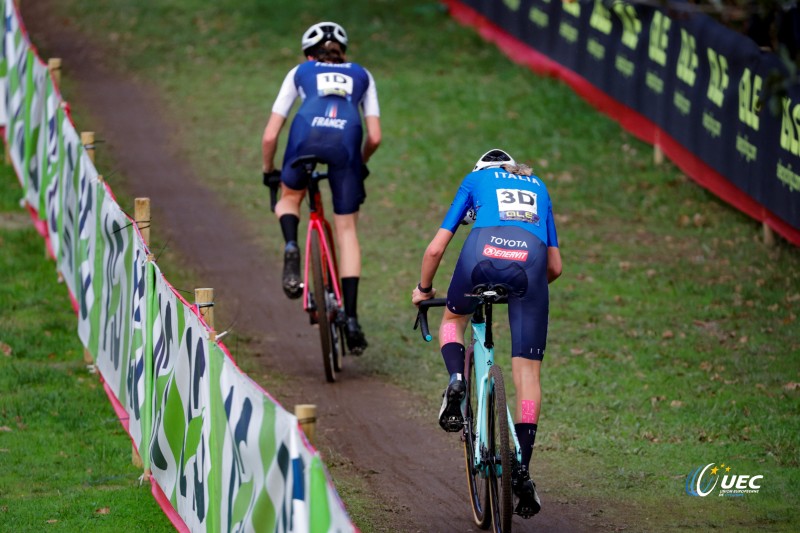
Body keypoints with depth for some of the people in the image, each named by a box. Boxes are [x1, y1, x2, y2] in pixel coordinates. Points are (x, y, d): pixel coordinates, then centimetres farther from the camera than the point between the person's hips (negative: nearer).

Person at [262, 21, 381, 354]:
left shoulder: (300, 72, 31)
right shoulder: (361, 76, 33)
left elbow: (270, 135, 26)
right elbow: (374, 137, 23)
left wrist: (268, 170, 42)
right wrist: (360, 163, 42)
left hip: (307, 133, 0)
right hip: (346, 139, 0)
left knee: (289, 197, 30)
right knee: (346, 230, 11)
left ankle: (291, 247, -2)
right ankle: (351, 319, 2)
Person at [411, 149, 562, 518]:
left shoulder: (475, 180, 32)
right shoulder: (537, 186, 38)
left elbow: (436, 249, 27)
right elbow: (555, 267, 34)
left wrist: (424, 289, 43)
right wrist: (527, 285, 53)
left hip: (484, 251, -1)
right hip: (530, 258, 1)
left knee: (453, 318, 31)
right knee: (527, 372, 5)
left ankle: (456, 380, 1)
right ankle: (522, 469, -3)